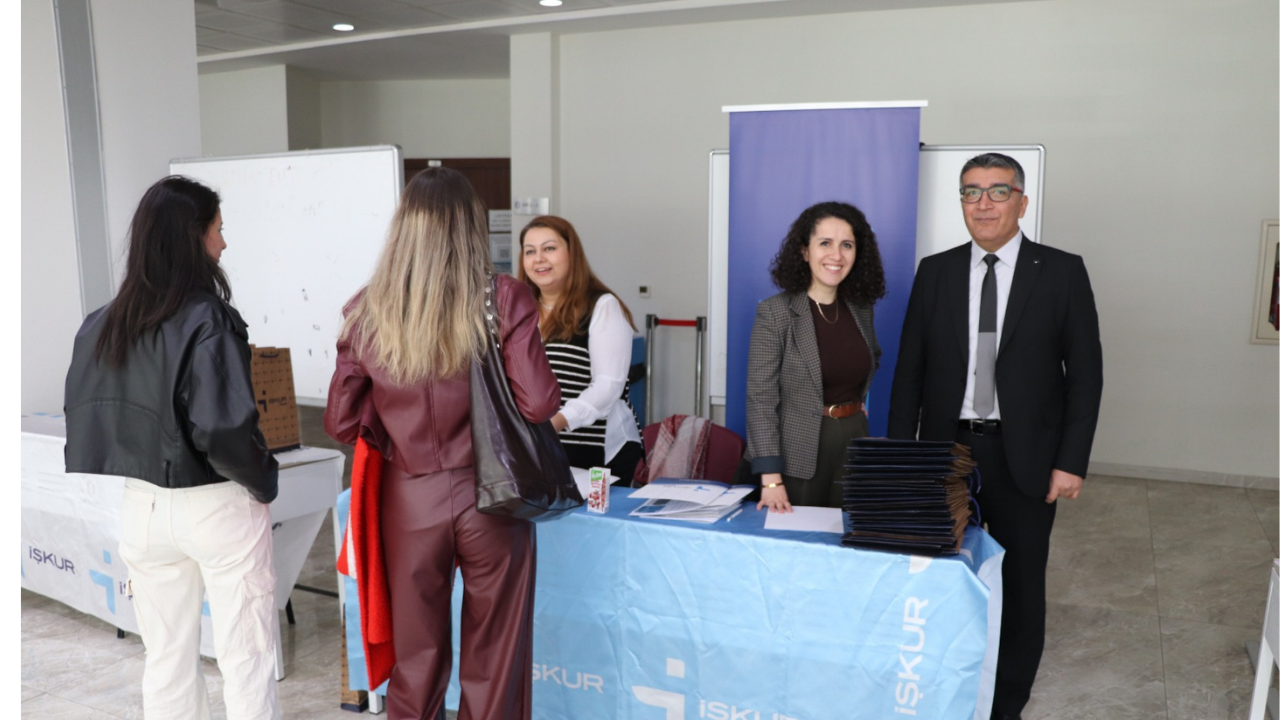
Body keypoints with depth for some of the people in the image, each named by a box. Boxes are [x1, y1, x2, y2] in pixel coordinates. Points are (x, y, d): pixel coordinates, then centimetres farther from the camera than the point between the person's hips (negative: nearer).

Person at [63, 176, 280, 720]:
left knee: (165, 660, 18)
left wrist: (139, 466, 15)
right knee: (245, 659, 7)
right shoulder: (207, 321, -19)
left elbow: (85, 419, 5)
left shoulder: (102, 325, 1)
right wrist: (264, 483, -9)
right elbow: (224, 429, -25)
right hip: (218, 509, -6)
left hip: (143, 507, 6)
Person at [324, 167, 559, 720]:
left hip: (409, 499, 2)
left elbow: (342, 423, 0)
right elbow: (538, 405, -14)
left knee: (415, 659, 18)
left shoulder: (367, 312, -3)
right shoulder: (505, 299, -11)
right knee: (493, 664, 13)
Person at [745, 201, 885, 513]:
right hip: (798, 454, -4)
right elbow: (760, 397, -15)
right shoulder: (774, 312, -11)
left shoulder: (862, 310, 5)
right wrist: (770, 479, -22)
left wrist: (858, 401, 9)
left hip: (854, 443, 5)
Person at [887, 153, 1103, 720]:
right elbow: (909, 369, 4)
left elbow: (1084, 372, -2)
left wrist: (1071, 461, -8)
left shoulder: (1062, 272, -2)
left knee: (1019, 585, 11)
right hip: (946, 448, 2)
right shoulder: (935, 271, 3)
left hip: (1023, 457, -1)